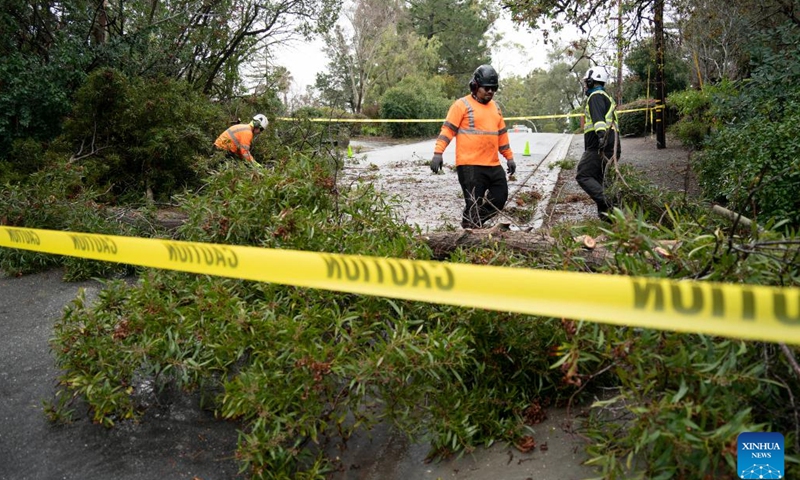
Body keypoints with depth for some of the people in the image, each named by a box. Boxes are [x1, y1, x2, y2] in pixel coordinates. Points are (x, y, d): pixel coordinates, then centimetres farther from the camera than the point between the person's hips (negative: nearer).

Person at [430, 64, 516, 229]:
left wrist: (509, 157, 23)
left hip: (493, 165, 7)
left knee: (500, 199, 11)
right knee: (474, 205, -5)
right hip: (470, 165, -7)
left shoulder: (495, 107, 18)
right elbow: (448, 129, -9)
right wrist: (438, 153, -19)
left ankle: (473, 223, 26)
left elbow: (502, 134, 24)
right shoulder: (462, 105, -4)